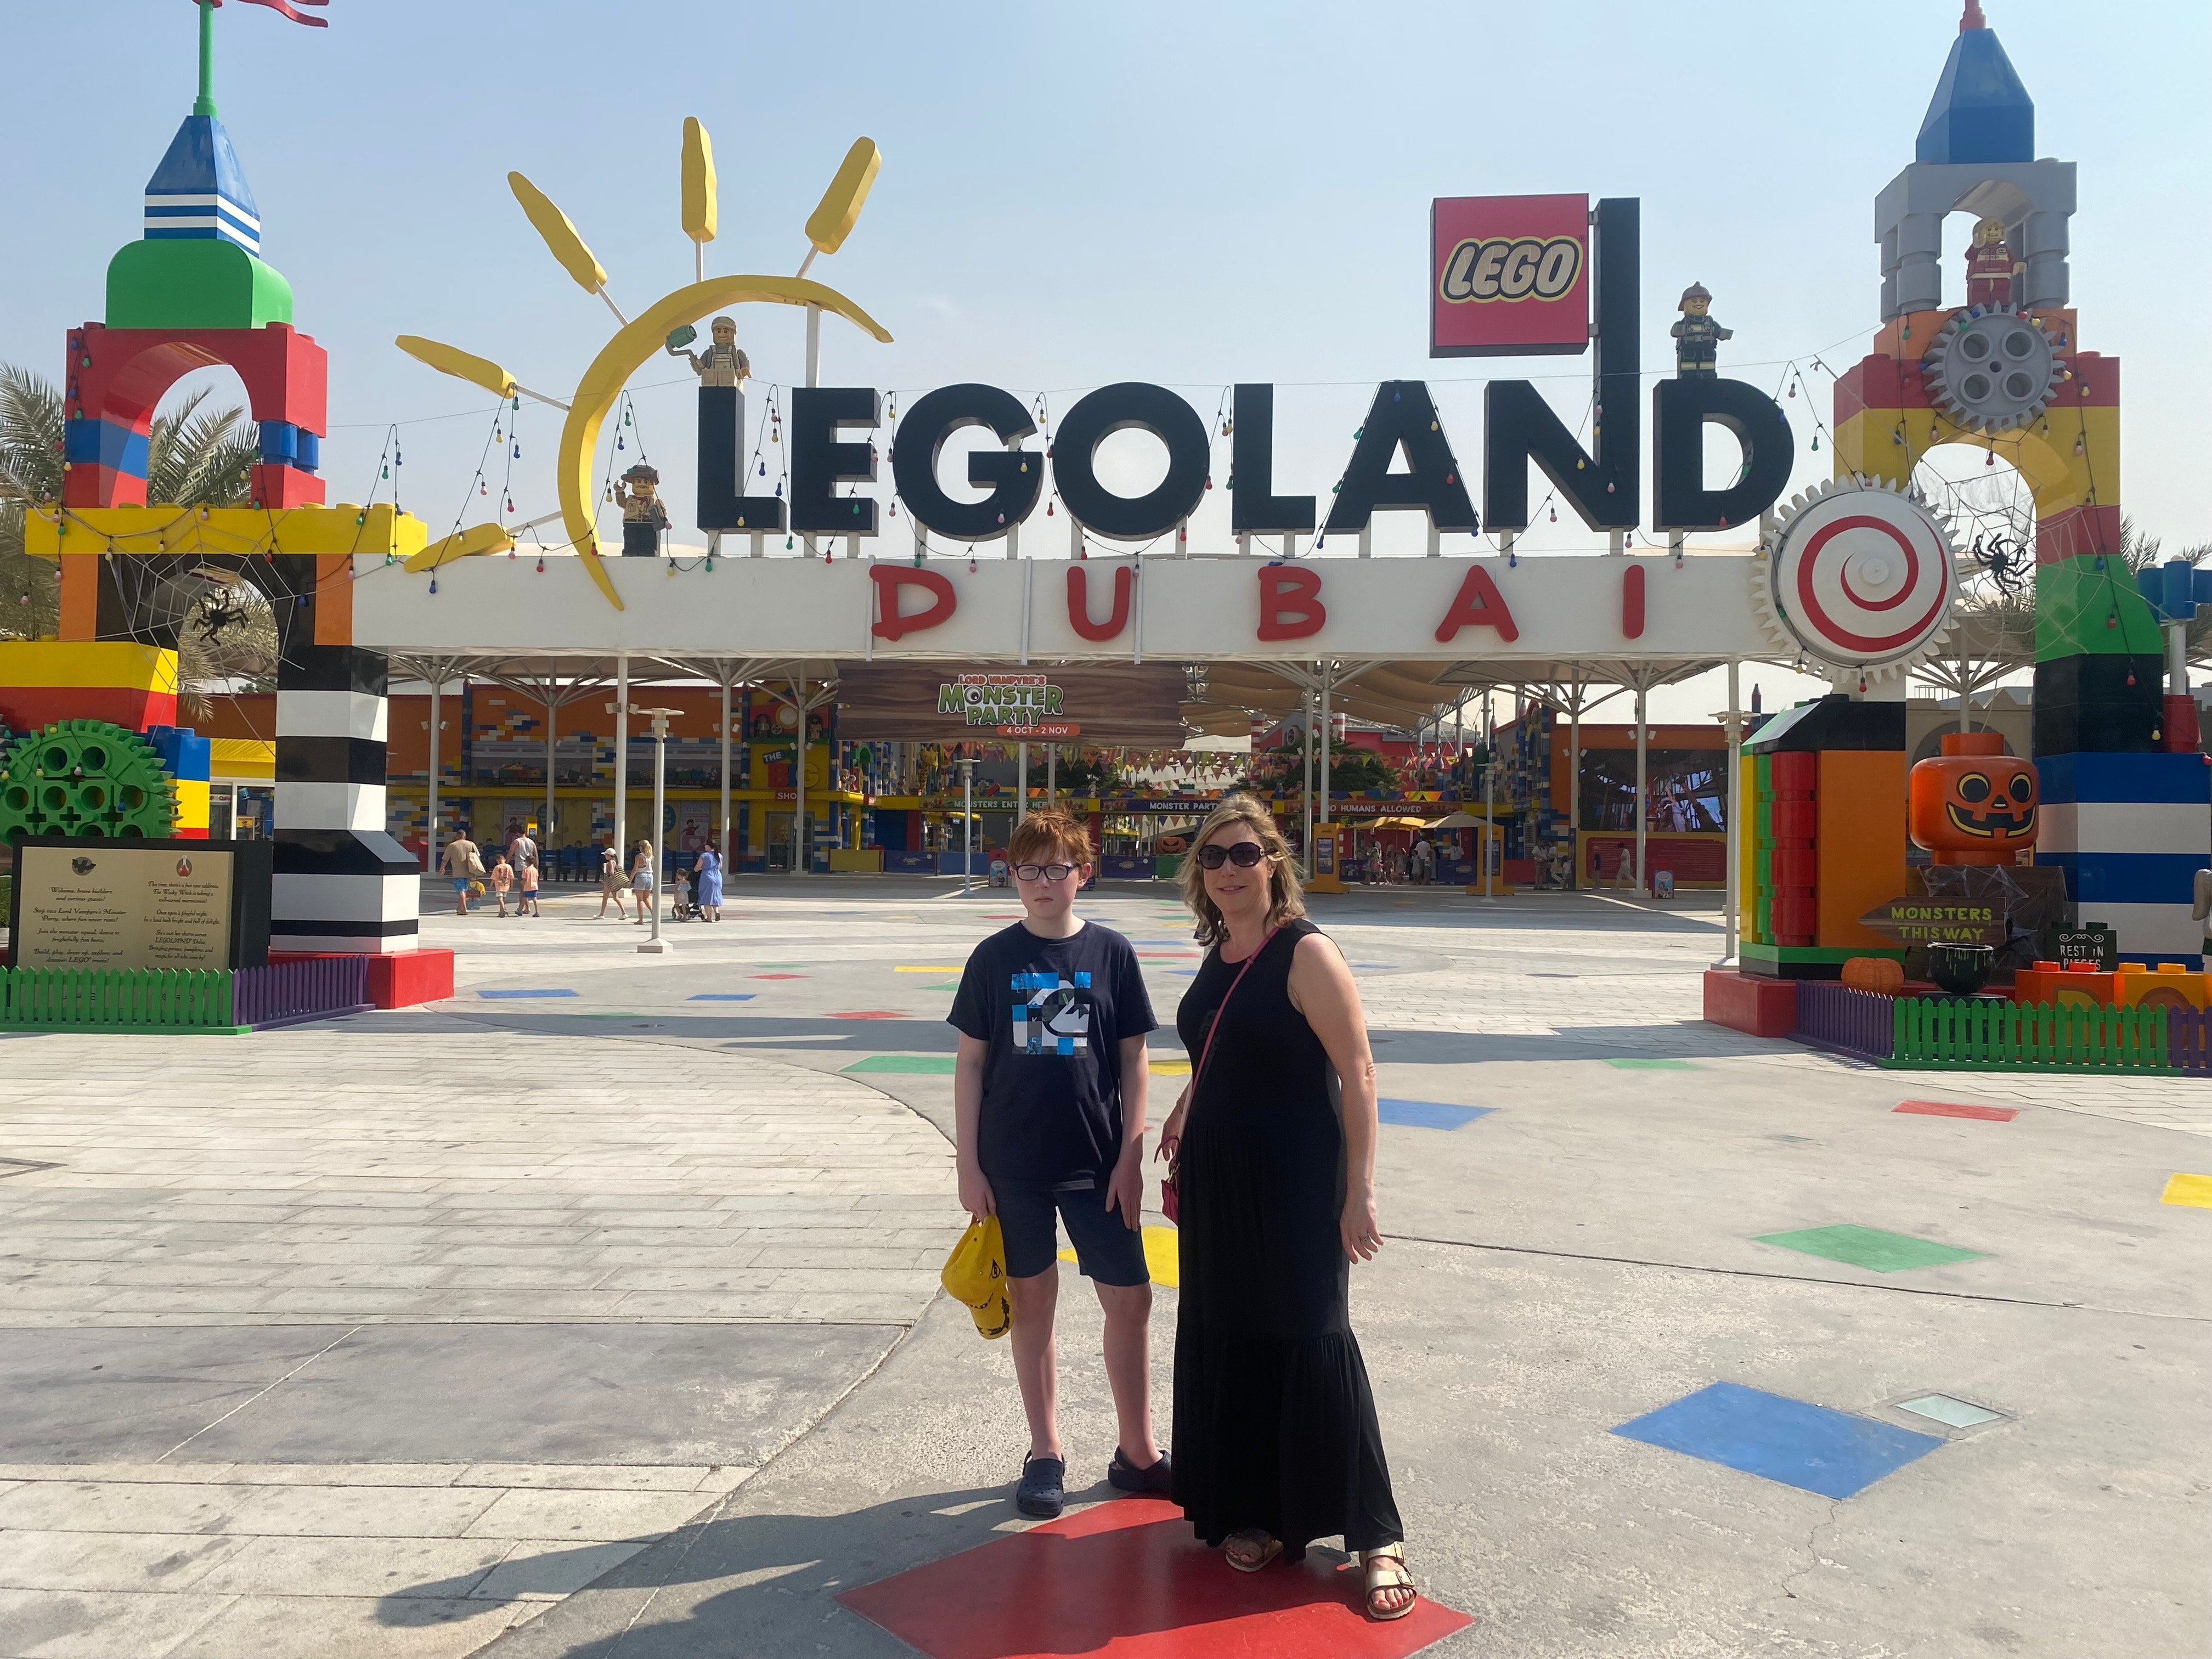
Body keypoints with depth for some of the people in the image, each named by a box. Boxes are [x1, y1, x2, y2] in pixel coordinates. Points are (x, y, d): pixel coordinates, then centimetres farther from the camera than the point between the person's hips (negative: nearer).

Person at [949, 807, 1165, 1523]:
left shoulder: (1110, 953, -1)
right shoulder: (994, 958, -1)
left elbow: (1133, 1060, 2)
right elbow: (970, 1064, 2)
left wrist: (1131, 1155, -3)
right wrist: (969, 1163, -2)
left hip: (1096, 1161, 0)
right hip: (1013, 1164, 0)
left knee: (1130, 1300, 4)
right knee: (1032, 1302, 10)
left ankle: (1138, 1452, 21)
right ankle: (1045, 1455, 25)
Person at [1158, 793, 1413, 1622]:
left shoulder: (1307, 953, -15)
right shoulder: (1217, 956, 7)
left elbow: (1357, 1074, -17)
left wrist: (1360, 1190, -19)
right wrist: (1182, 1117, 10)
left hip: (1296, 1183, -7)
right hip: (1218, 1180, 7)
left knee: (1311, 1342, -2)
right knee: (1228, 1344, 13)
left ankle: (1377, 1538, 12)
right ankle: (1253, 1512, 31)